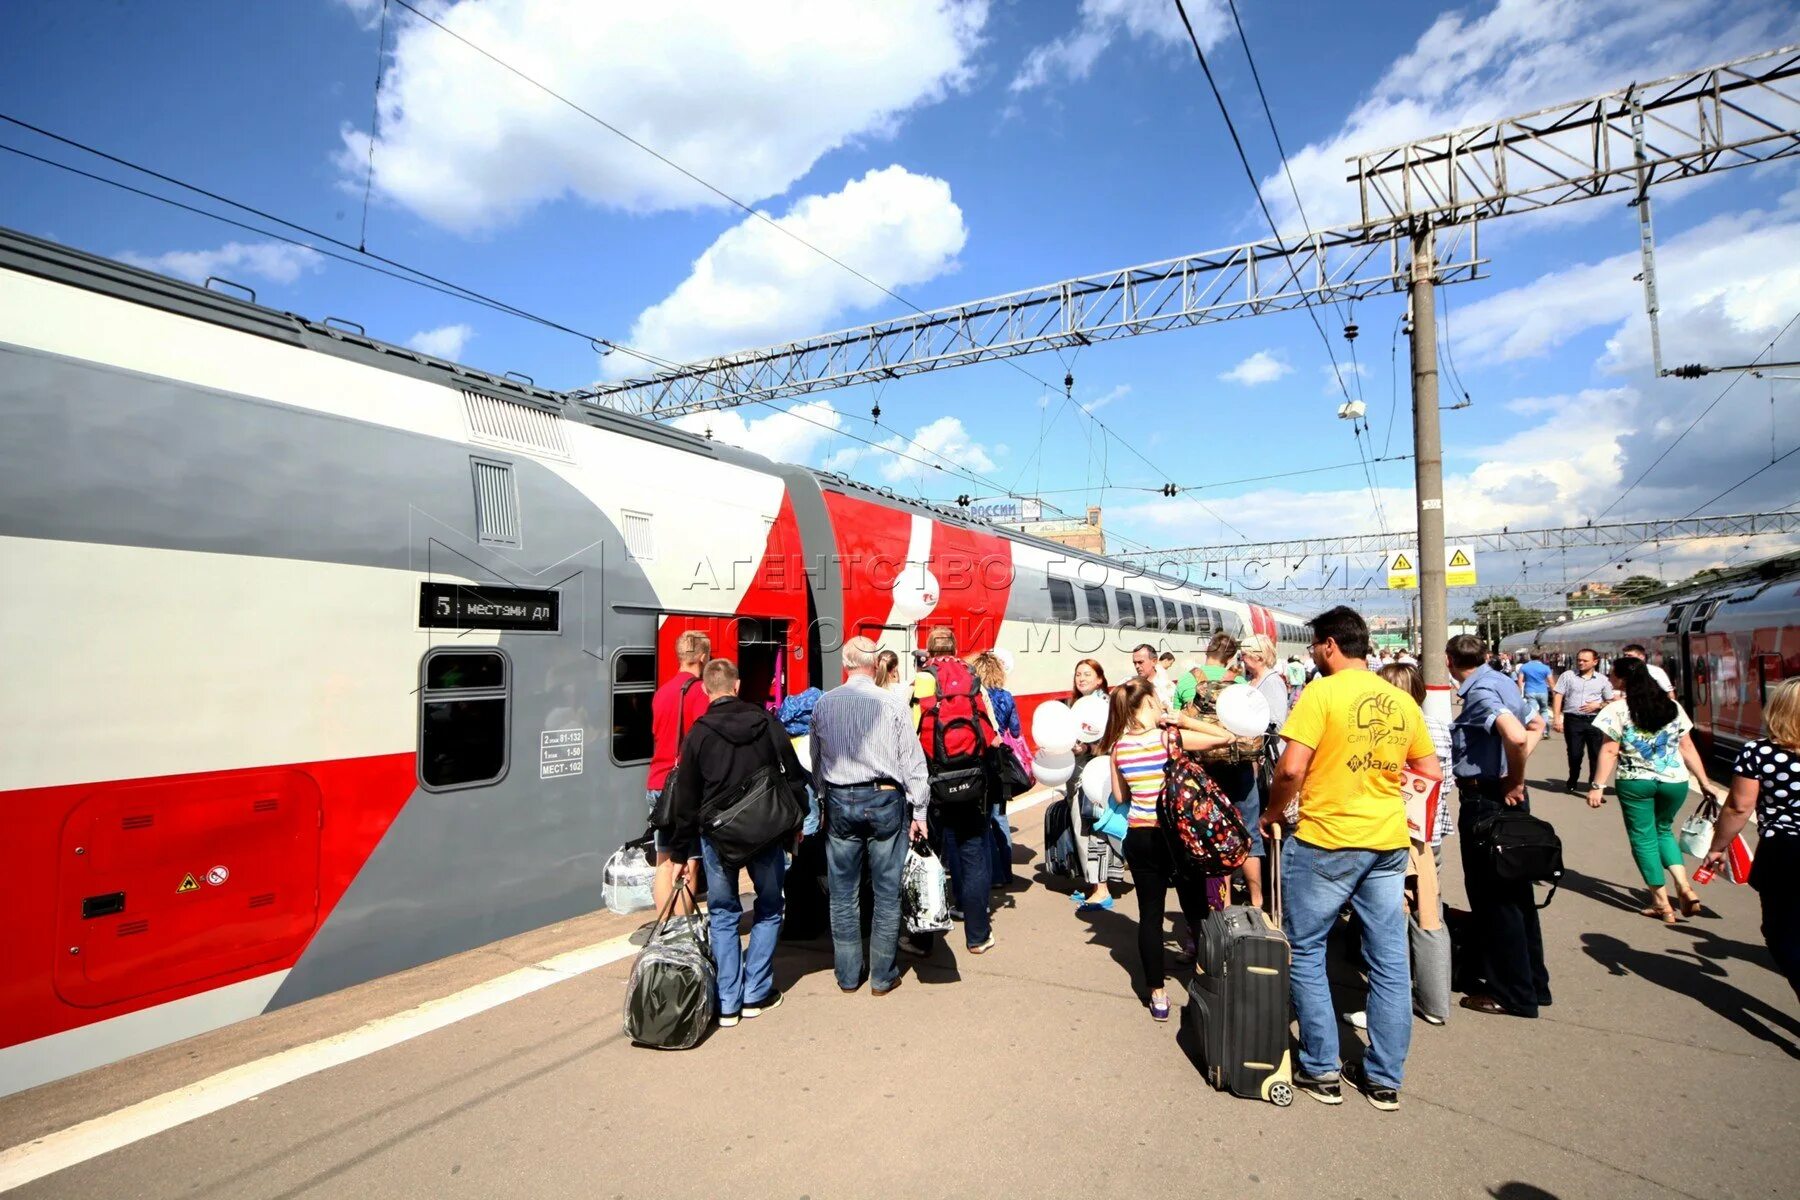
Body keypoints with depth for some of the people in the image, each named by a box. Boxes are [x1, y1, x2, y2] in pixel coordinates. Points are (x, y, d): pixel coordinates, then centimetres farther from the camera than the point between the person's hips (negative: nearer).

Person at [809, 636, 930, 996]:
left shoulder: (824, 704, 1)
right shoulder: (891, 703, -7)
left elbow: (816, 761, 8)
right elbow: (912, 761, -5)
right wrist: (919, 811, 2)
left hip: (840, 803, 2)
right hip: (885, 800, -2)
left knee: (843, 894, 12)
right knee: (887, 893, 9)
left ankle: (848, 975, 22)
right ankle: (882, 976, 17)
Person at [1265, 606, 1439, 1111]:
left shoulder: (1322, 693, -13)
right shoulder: (1402, 701, 5)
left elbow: (1292, 769, -18)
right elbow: (1430, 772, 13)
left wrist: (1272, 812, -2)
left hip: (1326, 841, -6)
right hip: (1388, 842, 6)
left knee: (1306, 951, 10)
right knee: (1390, 962, 12)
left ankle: (1321, 1070, 17)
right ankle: (1384, 1078, 23)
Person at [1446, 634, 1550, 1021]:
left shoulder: (1479, 692, -19)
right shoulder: (1502, 681, 10)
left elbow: (1516, 736, -35)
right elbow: (1535, 724, 24)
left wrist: (1514, 782, -18)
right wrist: (1516, 776, 12)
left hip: (1485, 800, -10)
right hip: (1506, 797, 10)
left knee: (1492, 896, 2)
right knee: (1515, 891, 19)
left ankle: (1512, 994, 13)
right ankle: (1532, 982, 31)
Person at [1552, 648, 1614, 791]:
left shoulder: (1602, 679, 7)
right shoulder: (1568, 675, 2)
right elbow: (1558, 697, 0)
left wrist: (1597, 705, -9)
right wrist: (1556, 718, -6)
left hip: (1594, 721, 1)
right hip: (1573, 720, -1)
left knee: (1596, 754, 2)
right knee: (1574, 754, 5)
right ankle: (1573, 782, 24)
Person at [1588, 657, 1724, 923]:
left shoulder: (1617, 709, -10)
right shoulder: (1673, 707, 4)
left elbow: (1610, 751, -13)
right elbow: (1687, 747, 8)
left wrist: (1598, 786, -10)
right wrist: (1705, 782, 16)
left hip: (1635, 782, -4)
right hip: (1674, 781, 4)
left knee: (1643, 838, 8)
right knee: (1663, 830, 25)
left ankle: (1662, 903, 12)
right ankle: (1684, 886, 9)